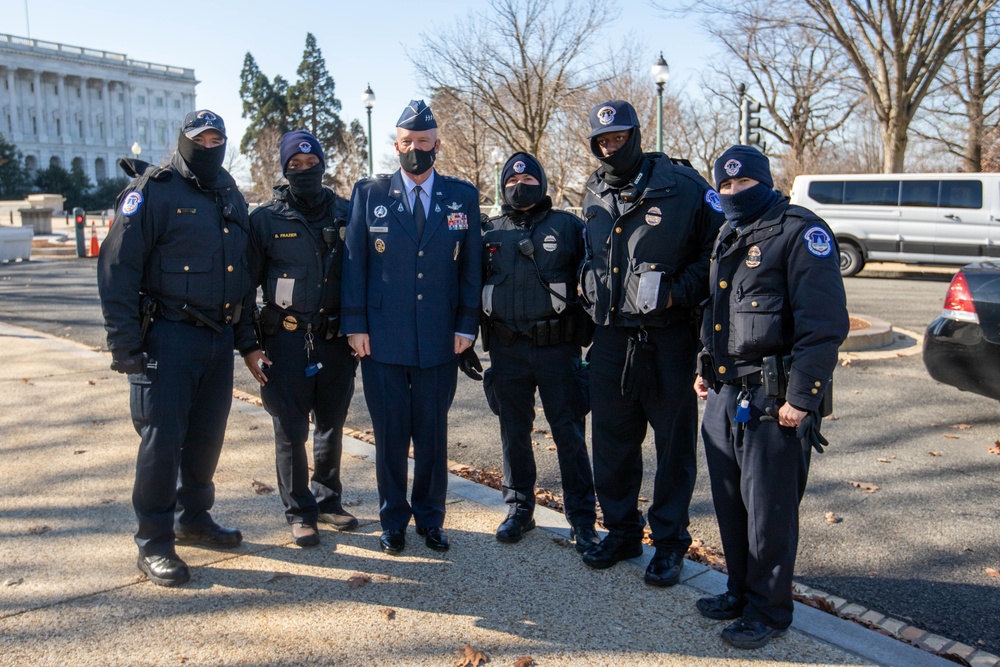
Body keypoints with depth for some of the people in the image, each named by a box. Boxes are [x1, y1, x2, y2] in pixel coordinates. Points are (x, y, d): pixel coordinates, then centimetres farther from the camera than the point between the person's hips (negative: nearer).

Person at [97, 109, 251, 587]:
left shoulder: (230, 196, 13)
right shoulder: (153, 192, -8)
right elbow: (117, 269, -12)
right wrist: (125, 343, -16)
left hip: (219, 337, 6)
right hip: (169, 337, -6)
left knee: (207, 436, 14)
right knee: (162, 439, -2)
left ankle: (194, 519, 32)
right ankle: (154, 544, 11)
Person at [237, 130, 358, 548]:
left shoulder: (345, 214, 5)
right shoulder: (265, 219, -1)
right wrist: (248, 345, -4)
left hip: (336, 340, 3)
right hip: (287, 341, -2)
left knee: (331, 426, 13)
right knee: (292, 431, 3)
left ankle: (328, 501, 30)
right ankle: (299, 512, 18)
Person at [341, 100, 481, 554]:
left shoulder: (463, 197, 6)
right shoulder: (369, 194, 4)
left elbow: (471, 266, 5)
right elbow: (354, 262, 3)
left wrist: (467, 326, -1)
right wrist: (355, 325, -3)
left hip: (440, 341, 1)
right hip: (382, 339, 0)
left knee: (433, 435, 9)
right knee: (390, 436, 7)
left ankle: (430, 518, 27)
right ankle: (393, 521, 25)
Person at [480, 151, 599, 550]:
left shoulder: (569, 228, 2)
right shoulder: (490, 234, 11)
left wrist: (589, 331, -4)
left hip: (557, 349, -3)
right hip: (507, 352, 3)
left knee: (570, 435, 2)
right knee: (514, 434, 11)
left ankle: (582, 519, 13)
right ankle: (519, 509, 27)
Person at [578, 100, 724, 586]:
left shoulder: (681, 186, -8)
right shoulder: (594, 194, 10)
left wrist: (677, 294, -18)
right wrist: (594, 296, 13)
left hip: (667, 340, -5)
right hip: (611, 338, 5)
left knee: (674, 444, 7)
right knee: (612, 441, 13)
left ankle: (670, 541, 23)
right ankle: (622, 531, 31)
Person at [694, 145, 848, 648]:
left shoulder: (799, 232, -10)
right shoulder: (727, 238, 16)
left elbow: (825, 323, -17)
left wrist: (801, 398, -20)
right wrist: (705, 369, 21)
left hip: (773, 400, -8)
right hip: (725, 395, 8)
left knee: (769, 510, 2)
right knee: (730, 502, 15)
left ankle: (768, 610, 18)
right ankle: (740, 591, 32)